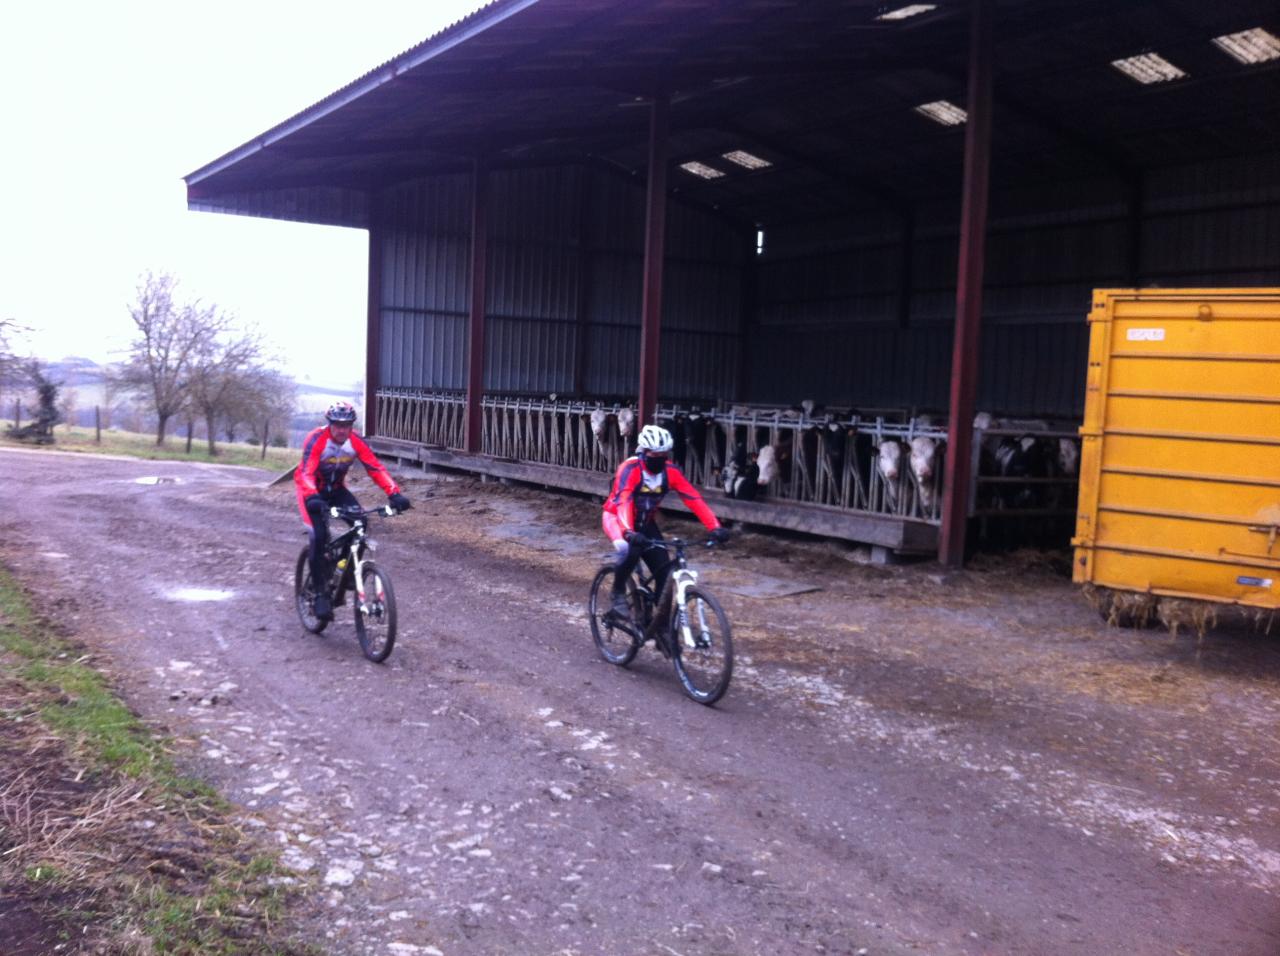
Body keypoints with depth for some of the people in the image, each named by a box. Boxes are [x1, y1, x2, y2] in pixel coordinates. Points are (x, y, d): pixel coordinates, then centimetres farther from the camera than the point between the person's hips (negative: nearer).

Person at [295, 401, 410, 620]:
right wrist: (312, 498, -59)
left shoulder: (355, 441, -18)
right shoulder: (316, 440, -29)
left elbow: (376, 468, -24)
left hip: (336, 489, 4)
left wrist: (394, 493, -38)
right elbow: (306, 472, -40)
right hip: (311, 490, -4)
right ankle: (320, 594, -10)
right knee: (318, 536, -20)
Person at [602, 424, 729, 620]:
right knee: (630, 550, -35)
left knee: (665, 570, -9)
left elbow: (694, 499, -24)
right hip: (616, 517, -4)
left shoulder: (670, 472, -17)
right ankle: (618, 594, -9)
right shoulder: (630, 469, -29)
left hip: (645, 523, 4)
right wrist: (628, 532, -59)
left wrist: (715, 527, -37)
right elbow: (623, 501, -42)